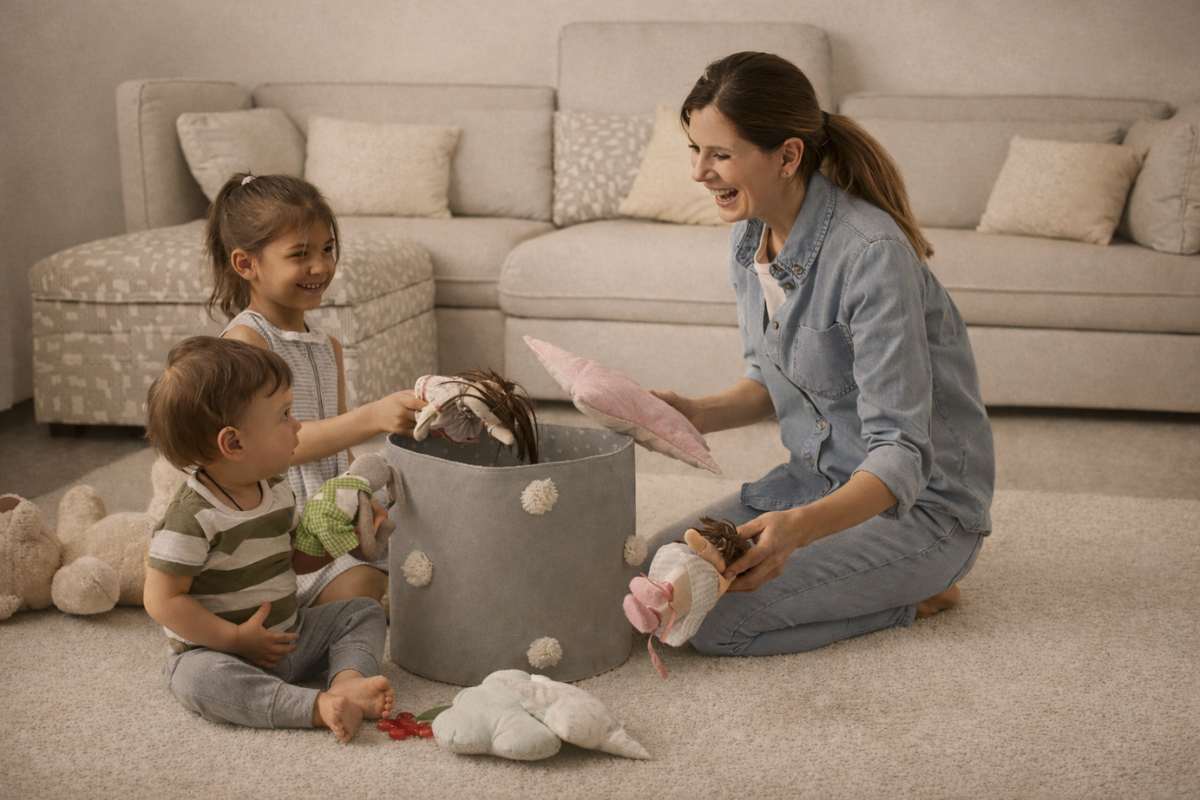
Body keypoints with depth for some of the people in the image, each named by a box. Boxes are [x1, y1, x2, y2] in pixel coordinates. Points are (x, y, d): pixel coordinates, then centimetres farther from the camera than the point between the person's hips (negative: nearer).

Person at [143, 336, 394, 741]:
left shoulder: (276, 491, 2)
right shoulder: (193, 517, -22)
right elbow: (163, 601, -22)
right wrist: (237, 639, -23)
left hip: (287, 636, 7)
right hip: (221, 650, -7)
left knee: (363, 612, 3)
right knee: (199, 677, -38)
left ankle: (347, 680, -25)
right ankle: (316, 707, -44)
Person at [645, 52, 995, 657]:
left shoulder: (872, 254, -27)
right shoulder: (750, 239, -1)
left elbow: (901, 453, -29)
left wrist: (801, 526, -47)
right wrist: (700, 414, -7)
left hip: (919, 503, -8)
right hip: (817, 479, 8)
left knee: (709, 622, -22)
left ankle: (912, 595, -1)